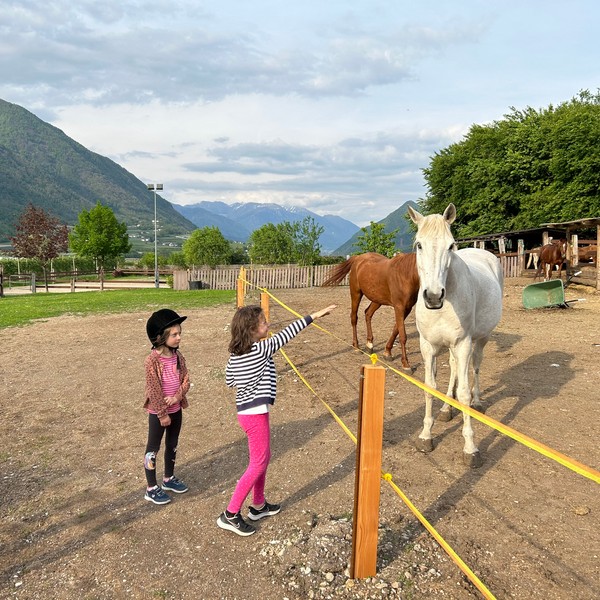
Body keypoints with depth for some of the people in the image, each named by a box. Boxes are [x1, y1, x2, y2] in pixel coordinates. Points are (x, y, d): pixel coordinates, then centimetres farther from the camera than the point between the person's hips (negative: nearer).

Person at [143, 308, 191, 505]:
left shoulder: (177, 356, -1)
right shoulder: (152, 360, -22)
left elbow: (186, 380, 1)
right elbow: (154, 390, -19)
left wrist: (177, 396, -17)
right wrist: (163, 414, -16)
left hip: (176, 409, 7)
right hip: (158, 412, -7)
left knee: (172, 445, 20)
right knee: (153, 449, 6)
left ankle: (169, 479, 38)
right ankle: (151, 489, 17)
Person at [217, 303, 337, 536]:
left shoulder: (235, 354, 2)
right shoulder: (261, 349, -20)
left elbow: (229, 381, 13)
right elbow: (286, 334, -18)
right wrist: (314, 316, -14)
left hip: (245, 410, 9)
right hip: (256, 414, -9)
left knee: (264, 456, 21)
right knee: (258, 464, 2)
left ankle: (258, 506, 35)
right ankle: (230, 515, 7)